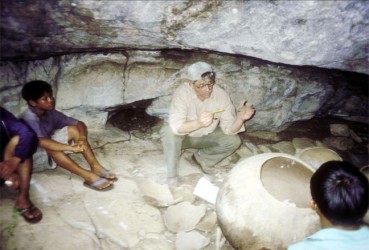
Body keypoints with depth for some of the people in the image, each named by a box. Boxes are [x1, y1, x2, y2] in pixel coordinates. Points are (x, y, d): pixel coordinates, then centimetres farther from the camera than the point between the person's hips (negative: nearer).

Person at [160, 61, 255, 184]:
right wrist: (199, 123, -58)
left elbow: (229, 129, -18)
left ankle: (201, 157, 7)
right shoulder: (182, 92, -30)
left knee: (233, 141, -18)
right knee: (169, 131, -34)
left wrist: (240, 118, -38)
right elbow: (176, 126, -41)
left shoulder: (221, 95, -21)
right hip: (184, 136, -3)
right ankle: (172, 175, -13)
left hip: (206, 136, 3)